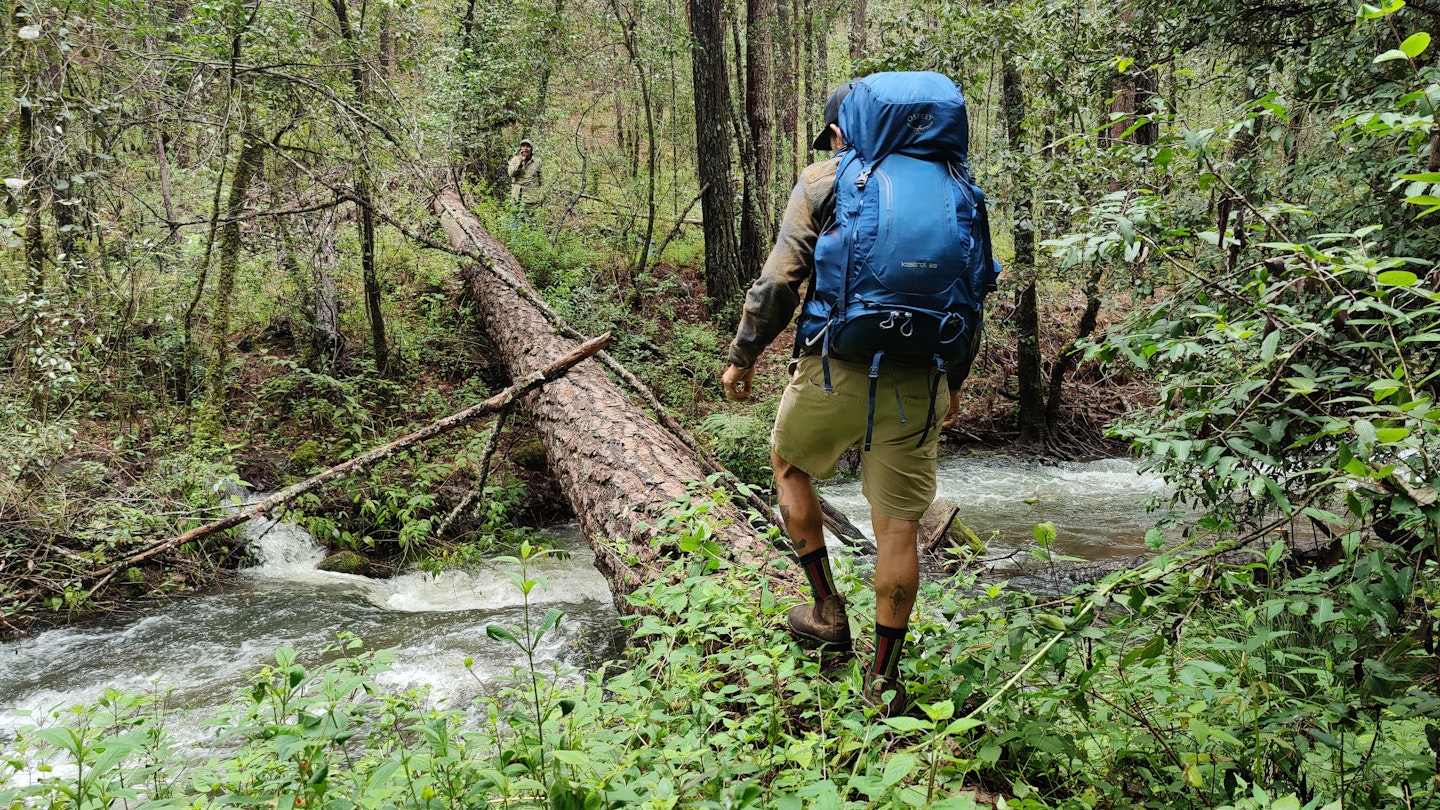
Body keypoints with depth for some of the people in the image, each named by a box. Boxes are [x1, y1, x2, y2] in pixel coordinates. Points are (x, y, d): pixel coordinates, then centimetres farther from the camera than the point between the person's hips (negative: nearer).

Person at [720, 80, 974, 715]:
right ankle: (884, 677, 16)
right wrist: (956, 380, 26)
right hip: (916, 381, 4)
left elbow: (779, 280, -8)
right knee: (898, 526, 8)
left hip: (837, 369, -3)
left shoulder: (825, 180, 0)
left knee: (790, 466, 24)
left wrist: (743, 355, 2)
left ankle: (828, 612, 24)